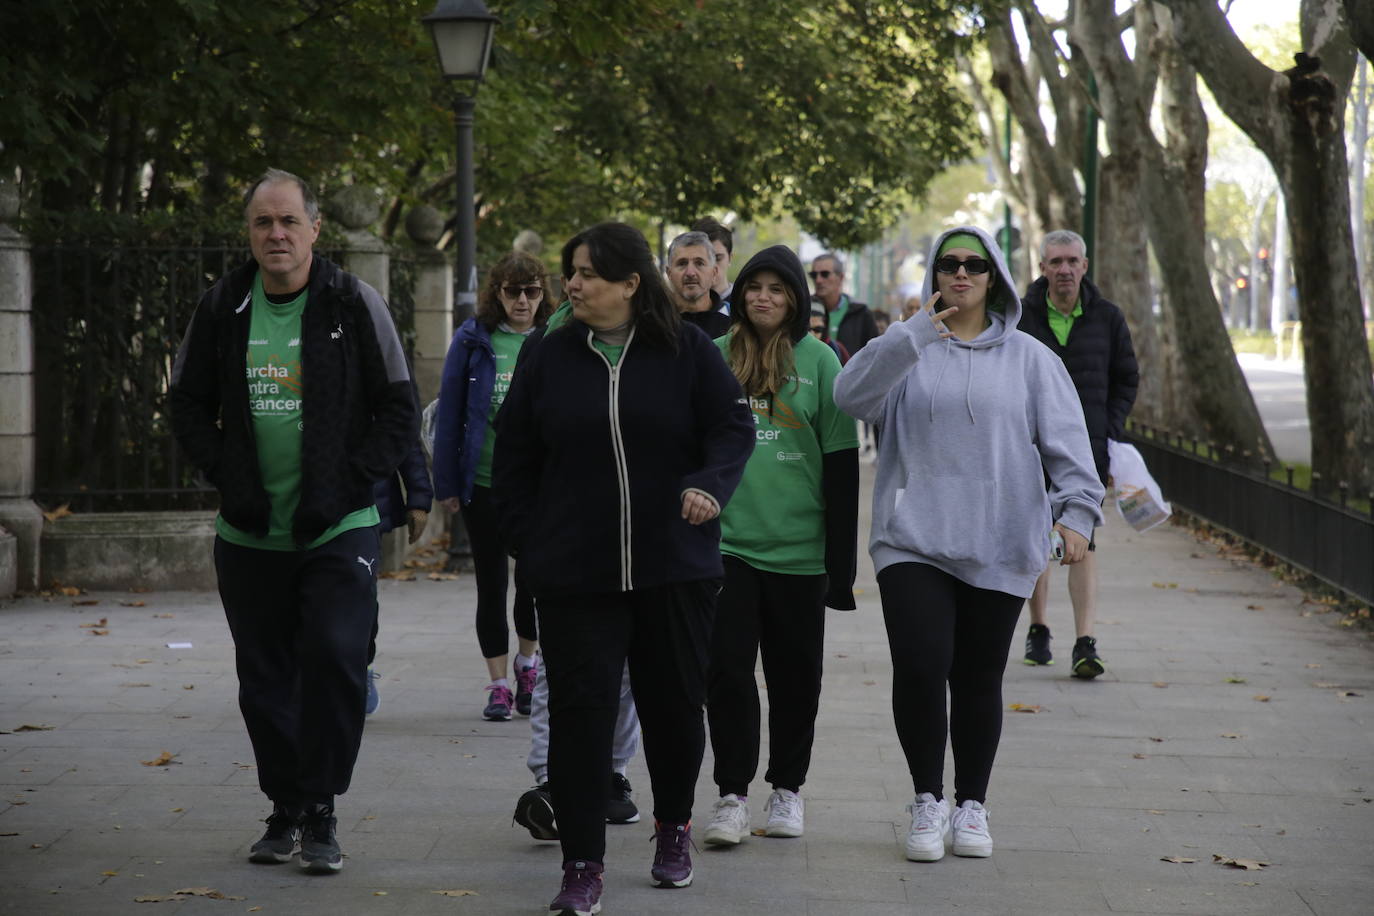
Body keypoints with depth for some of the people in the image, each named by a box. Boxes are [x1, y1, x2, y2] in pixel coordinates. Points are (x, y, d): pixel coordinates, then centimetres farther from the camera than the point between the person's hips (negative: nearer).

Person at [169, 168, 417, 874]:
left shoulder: (355, 305, -4)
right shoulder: (221, 310, 4)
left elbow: (400, 412, -2)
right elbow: (189, 406, 13)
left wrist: (346, 487, -11)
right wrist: (228, 477, -2)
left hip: (338, 529, -3)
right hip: (249, 533, 3)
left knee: (335, 658, -15)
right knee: (265, 680, 9)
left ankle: (319, 811, -2)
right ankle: (285, 809, 23)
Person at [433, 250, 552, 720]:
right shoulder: (473, 339, 0)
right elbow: (450, 413, 2)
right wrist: (447, 483, -1)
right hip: (484, 482, 0)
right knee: (492, 584, 6)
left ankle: (527, 663, 29)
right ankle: (499, 685, 16)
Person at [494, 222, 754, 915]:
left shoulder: (688, 352, 0)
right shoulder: (549, 359, 4)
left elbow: (734, 427, -3)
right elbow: (514, 461, 9)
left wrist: (710, 484, -23)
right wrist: (531, 546, 3)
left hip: (674, 570, 0)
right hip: (574, 577, 0)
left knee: (675, 704, 11)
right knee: (579, 711, -5)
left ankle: (673, 829, 34)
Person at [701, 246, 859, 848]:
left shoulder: (819, 361, 0)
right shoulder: (715, 357, 6)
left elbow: (841, 460, 0)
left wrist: (841, 560, -4)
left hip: (798, 546, -1)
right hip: (726, 542, 1)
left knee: (795, 674, 8)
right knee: (727, 669, -4)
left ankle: (787, 789, 21)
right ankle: (732, 795, 3)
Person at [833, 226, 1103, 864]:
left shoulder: (1029, 359, 9)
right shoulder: (910, 351, 6)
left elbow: (1066, 443, 5)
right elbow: (852, 394, -12)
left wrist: (1076, 511, -9)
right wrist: (916, 333, -20)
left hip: (998, 548, 1)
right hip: (914, 541, -1)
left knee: (978, 679, 7)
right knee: (919, 666, -14)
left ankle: (971, 805, 24)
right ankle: (927, 800, 4)